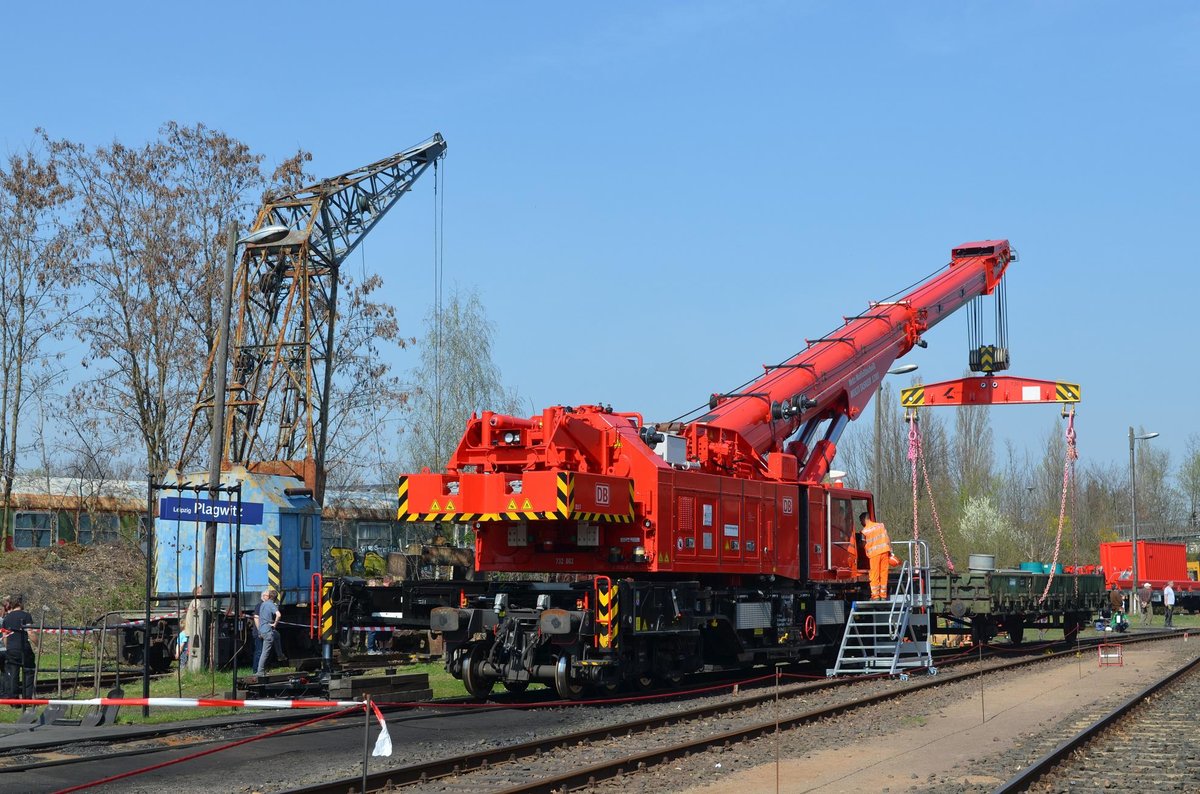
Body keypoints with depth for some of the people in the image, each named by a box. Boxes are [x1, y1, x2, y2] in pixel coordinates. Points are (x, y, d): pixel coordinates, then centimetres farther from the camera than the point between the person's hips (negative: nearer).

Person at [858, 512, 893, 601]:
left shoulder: (864, 531, -5)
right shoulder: (881, 525, 7)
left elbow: (864, 544, -1)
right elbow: (888, 539, 6)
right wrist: (890, 551, 10)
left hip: (874, 553, -3)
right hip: (884, 551, 3)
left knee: (874, 575, 4)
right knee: (884, 573, 9)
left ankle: (875, 595, 2)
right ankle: (883, 595, 10)